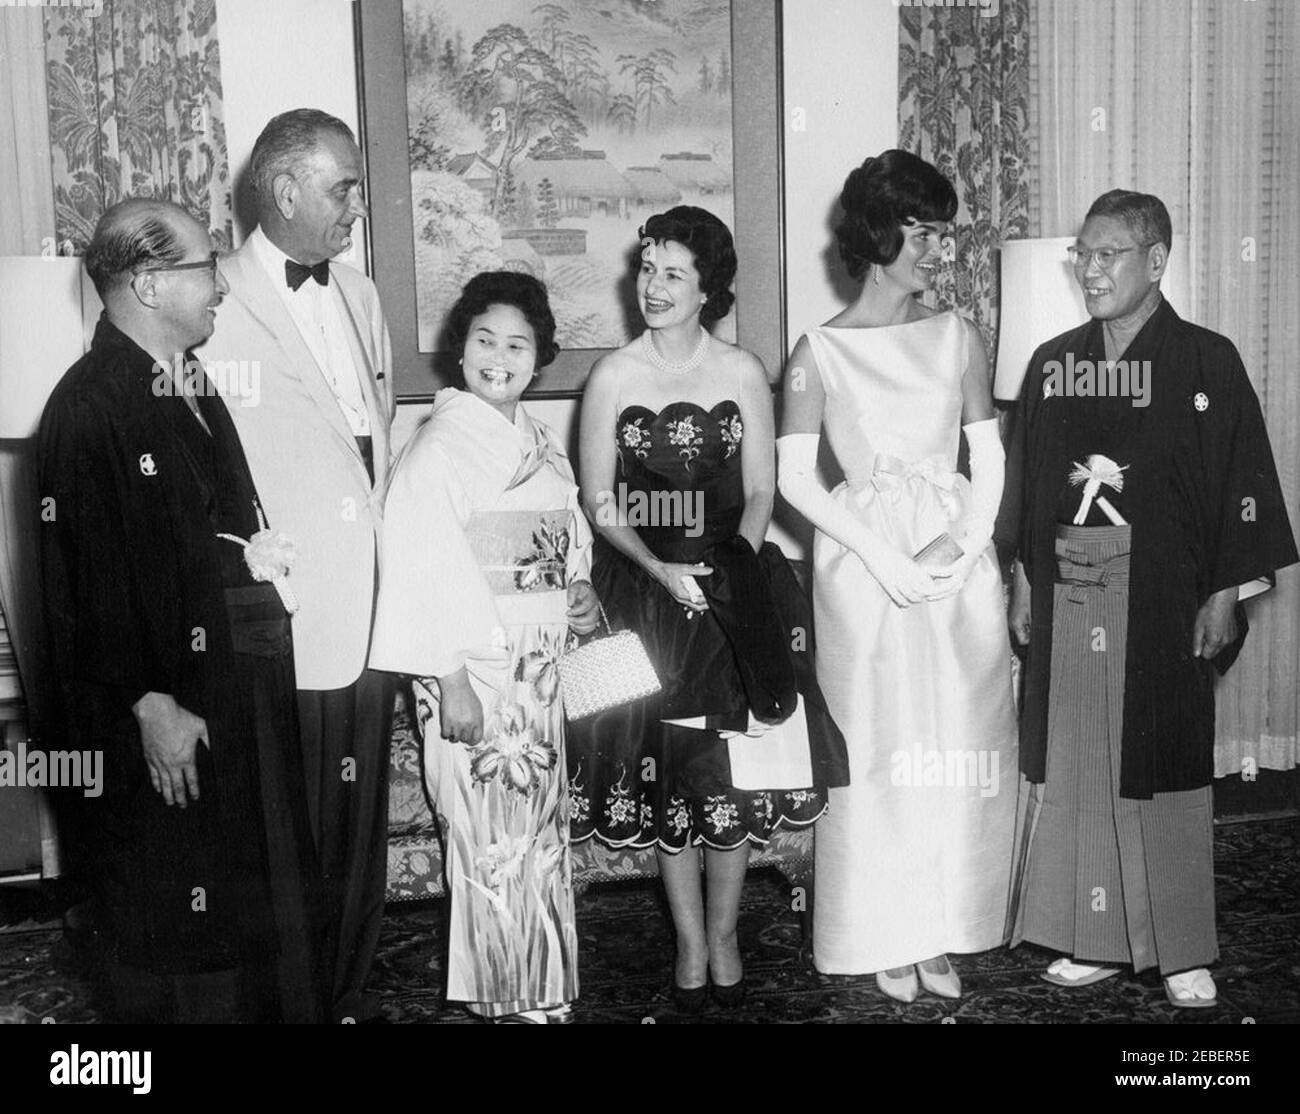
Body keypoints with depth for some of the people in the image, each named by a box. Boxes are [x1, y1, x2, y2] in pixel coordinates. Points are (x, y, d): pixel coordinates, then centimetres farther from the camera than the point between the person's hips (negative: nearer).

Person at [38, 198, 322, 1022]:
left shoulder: (195, 387, 11)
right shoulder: (88, 406, -16)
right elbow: (91, 575, -19)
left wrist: (261, 550, 7)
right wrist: (151, 705, -18)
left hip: (245, 690, 8)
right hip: (168, 708, -8)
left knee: (266, 890, 19)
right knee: (171, 915, 7)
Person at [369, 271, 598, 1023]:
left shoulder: (542, 445, 10)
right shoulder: (440, 446, -11)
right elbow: (423, 567, -16)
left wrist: (580, 594, 0)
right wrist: (451, 681, -19)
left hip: (539, 669, 7)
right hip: (475, 670, -7)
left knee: (543, 830, 14)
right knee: (499, 842, 0)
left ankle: (544, 991, 28)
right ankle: (510, 998, 15)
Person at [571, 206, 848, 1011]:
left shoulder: (743, 373, 1)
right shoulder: (614, 376, 0)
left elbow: (760, 493, 3)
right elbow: (599, 502, 0)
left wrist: (730, 567, -13)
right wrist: (660, 569, -14)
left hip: (734, 586, 1)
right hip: (646, 590, 0)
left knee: (736, 767, 3)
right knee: (666, 767, 4)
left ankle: (724, 933, 21)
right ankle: (692, 942, 19)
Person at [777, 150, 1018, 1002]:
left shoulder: (958, 336, 7)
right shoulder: (820, 351, -1)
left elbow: (990, 458, 5)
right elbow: (795, 477, -6)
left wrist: (962, 543, -11)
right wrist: (882, 553, -14)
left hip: (961, 560, 3)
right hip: (864, 564, -3)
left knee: (960, 746, 5)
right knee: (878, 746, 2)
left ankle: (944, 935, 18)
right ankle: (887, 938, 16)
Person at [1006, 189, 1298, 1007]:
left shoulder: (1205, 362, -3)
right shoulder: (1052, 364, 9)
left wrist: (1225, 596, -8)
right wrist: (1024, 584, 9)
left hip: (1163, 600, -3)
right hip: (1067, 598, 4)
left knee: (1164, 769, 3)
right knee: (1073, 769, 6)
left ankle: (1181, 949, 16)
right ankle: (1094, 939, 19)